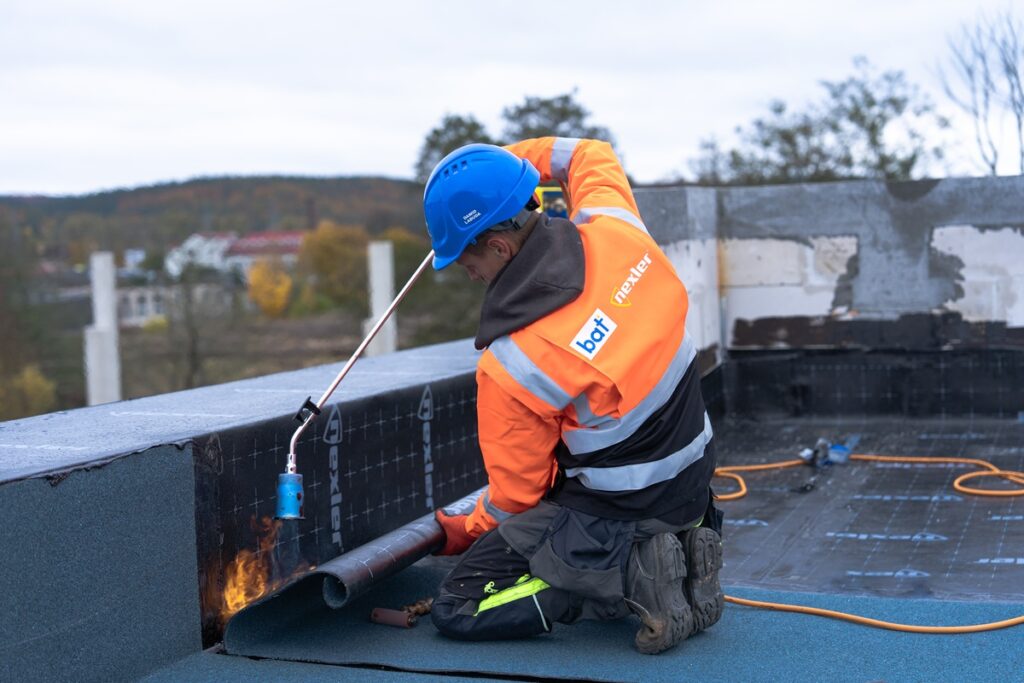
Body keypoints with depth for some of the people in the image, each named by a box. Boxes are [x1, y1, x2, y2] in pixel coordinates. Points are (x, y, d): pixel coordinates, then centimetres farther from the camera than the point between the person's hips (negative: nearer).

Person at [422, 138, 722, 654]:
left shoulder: (510, 368, -26)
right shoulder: (614, 230, -12)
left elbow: (517, 493, -10)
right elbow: (591, 156, 13)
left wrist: (468, 532, 9)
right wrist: (505, 163, 10)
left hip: (615, 511, -7)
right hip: (694, 482, 7)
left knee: (457, 608, 0)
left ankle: (629, 574, -10)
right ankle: (678, 546, 14)